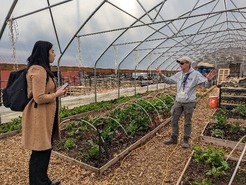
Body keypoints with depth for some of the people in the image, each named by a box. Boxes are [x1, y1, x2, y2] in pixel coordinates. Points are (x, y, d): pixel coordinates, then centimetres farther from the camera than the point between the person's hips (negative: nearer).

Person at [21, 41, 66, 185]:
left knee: (46, 149, 20)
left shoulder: (43, 69, 14)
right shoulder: (38, 70, -19)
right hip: (40, 117, -11)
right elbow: (39, 98, -24)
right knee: (40, 152, 3)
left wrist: (57, 92, 8)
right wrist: (57, 94, -11)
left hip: (47, 116, 11)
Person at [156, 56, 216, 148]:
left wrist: (208, 79, -30)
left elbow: (206, 84, -8)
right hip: (178, 102, 5)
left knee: (187, 122, 8)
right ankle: (174, 138, 27)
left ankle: (186, 140, 24)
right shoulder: (178, 74, 6)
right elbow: (168, 80, 17)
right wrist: (161, 74, 6)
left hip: (189, 102, -5)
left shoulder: (196, 74, -7)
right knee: (174, 120, 11)